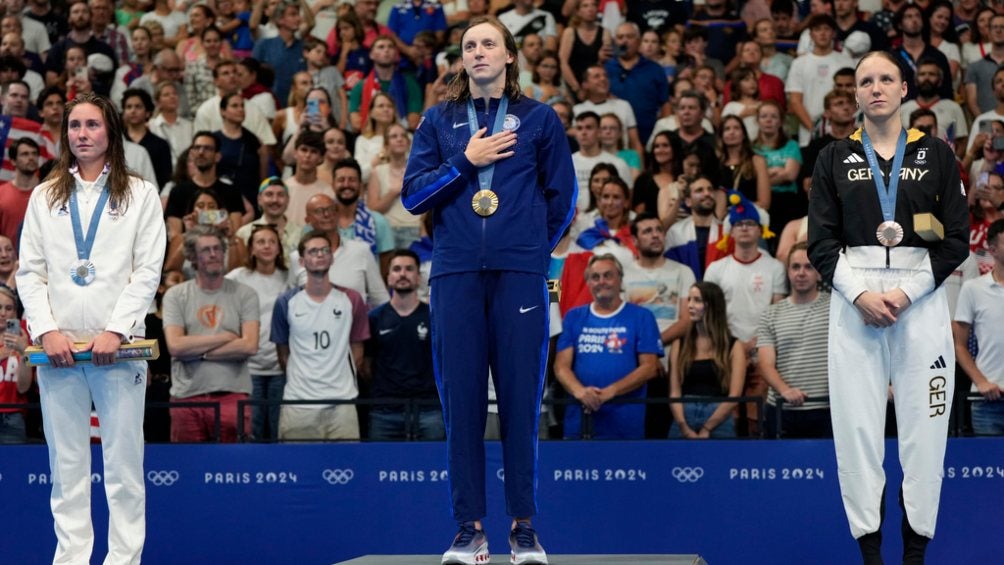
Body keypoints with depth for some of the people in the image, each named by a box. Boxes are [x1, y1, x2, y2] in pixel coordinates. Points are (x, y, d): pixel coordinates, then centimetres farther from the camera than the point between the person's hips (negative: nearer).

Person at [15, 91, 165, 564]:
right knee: (66, 462, 3)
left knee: (123, 459, -4)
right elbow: (29, 272, 9)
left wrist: (115, 331, -11)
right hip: (57, 345, 2)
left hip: (117, 345, -2)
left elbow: (148, 271, 1)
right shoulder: (45, 197, 14)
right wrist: (47, 330, -6)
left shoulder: (140, 195, 7)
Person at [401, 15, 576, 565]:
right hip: (456, 274, 1)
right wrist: (465, 161, -5)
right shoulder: (439, 121, 11)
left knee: (521, 400, -3)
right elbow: (413, 194, 3)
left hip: (519, 274, -1)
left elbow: (561, 196, 11)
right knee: (461, 401, -1)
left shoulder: (538, 119, 8)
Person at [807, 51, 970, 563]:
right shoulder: (834, 159, 9)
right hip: (854, 299, 1)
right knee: (856, 423, -4)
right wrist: (860, 295, -10)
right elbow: (821, 243, 4)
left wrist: (906, 293, -9)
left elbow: (957, 240, 3)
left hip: (921, 299, -1)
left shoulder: (936, 155, 7)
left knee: (924, 423, -3)